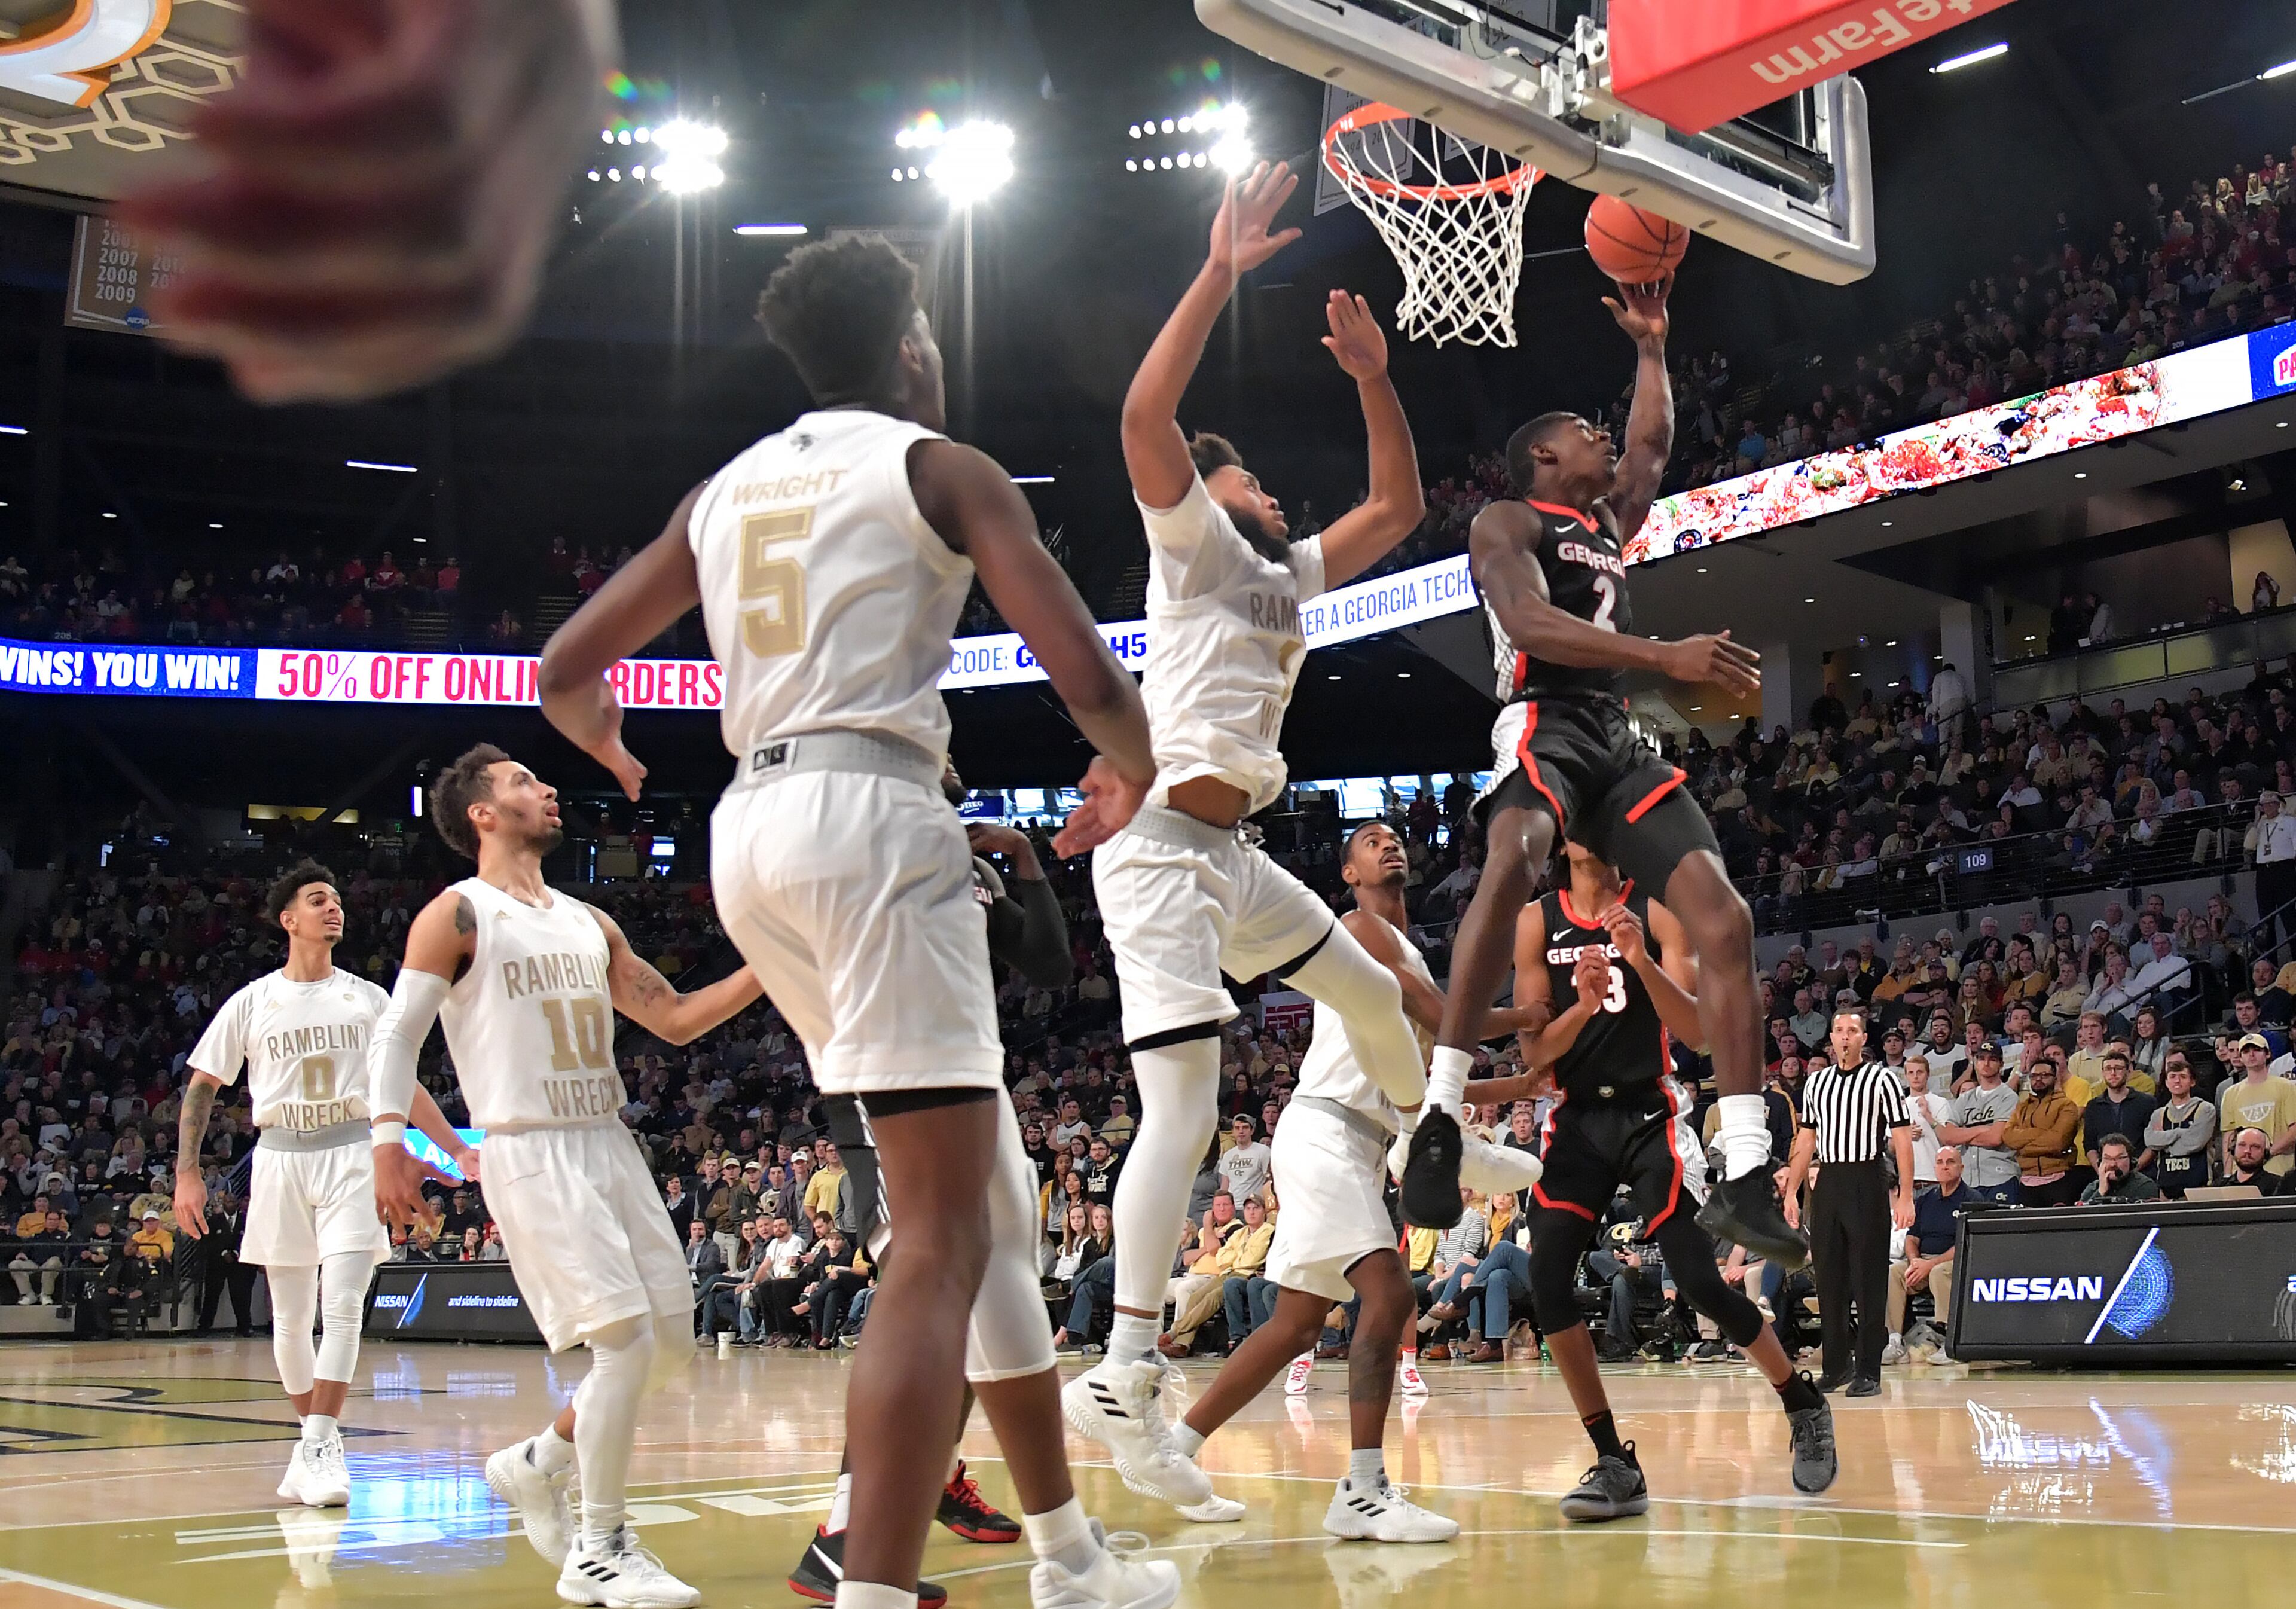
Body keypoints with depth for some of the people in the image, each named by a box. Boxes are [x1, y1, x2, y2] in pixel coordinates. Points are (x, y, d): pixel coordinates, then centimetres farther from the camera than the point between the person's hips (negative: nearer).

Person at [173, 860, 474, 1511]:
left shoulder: (367, 999, 8)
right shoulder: (252, 1003, 4)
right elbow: (202, 1087, 8)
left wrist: (457, 1150, 9)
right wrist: (187, 1172, -1)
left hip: (352, 1156, 0)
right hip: (281, 1158, 0)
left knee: (342, 1306, -13)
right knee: (291, 1318, 6)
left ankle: (321, 1446, -13)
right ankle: (313, 1437, 20)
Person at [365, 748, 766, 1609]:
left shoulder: (590, 923, 17)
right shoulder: (458, 914, -1)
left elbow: (675, 1020, 17)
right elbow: (398, 1031, -5)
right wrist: (389, 1139, -20)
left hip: (612, 1144, 7)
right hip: (531, 1153, -7)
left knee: (673, 1336, 6)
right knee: (627, 1338, -16)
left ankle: (537, 1464, 26)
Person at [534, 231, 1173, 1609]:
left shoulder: (726, 490, 20)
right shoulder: (944, 467, 3)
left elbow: (568, 675, 22)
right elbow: (1091, 679, -6)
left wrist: (614, 754, 45)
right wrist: (1131, 774, 16)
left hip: (753, 825, 7)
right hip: (874, 815, -7)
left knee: (993, 1190, 17)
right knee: (944, 1234, -10)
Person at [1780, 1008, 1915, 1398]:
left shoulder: (1882, 1079, -2)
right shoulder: (1817, 1081, 14)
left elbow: (1902, 1139, -5)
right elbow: (1806, 1140, 17)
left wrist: (1905, 1197, -13)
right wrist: (1791, 1192, 11)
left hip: (1867, 1183, -5)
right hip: (1827, 1184, 5)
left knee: (1869, 1281, -3)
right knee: (1828, 1278, 7)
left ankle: (1869, 1372, 1)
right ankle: (1837, 1365, 17)